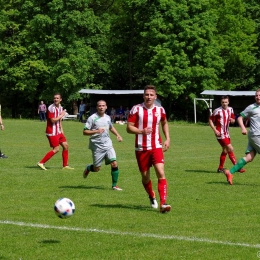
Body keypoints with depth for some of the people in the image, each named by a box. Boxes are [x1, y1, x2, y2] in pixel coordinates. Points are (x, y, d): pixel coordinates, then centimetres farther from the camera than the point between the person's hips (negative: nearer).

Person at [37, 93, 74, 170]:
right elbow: (53, 120, -23)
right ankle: (41, 163, -5)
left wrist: (61, 129, 17)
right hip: (52, 132, -9)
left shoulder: (60, 107, 11)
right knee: (56, 149, -10)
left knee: (65, 145, 7)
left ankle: (65, 165, 16)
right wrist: (61, 115, -14)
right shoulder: (51, 108, -17)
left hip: (58, 131, 9)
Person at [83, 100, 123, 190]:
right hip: (97, 146, -4)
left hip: (108, 145, 4)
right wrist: (96, 131, -26)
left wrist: (117, 135, 14)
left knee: (114, 164, -10)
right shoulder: (92, 118, -10)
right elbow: (84, 132, -12)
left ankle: (114, 185, 2)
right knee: (96, 169, 3)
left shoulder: (107, 117, 9)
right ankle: (88, 168, 39)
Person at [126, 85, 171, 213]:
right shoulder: (136, 109, -6)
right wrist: (141, 131, -26)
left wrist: (167, 138, 12)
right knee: (145, 176, 9)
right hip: (141, 148, -1)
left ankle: (163, 203, -20)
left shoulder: (160, 110, 4)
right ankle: (152, 197, 37)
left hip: (156, 147, 1)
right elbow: (129, 128, -8)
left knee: (161, 173, -16)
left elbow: (164, 123, 24)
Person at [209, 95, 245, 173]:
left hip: (226, 133, 8)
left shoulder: (230, 109, 6)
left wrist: (232, 120, -9)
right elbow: (210, 120, -8)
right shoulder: (218, 111, -12)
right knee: (230, 149, -12)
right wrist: (215, 130, -17)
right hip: (220, 133, -8)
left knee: (225, 151, 14)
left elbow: (233, 120, 16)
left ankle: (220, 168, 25)